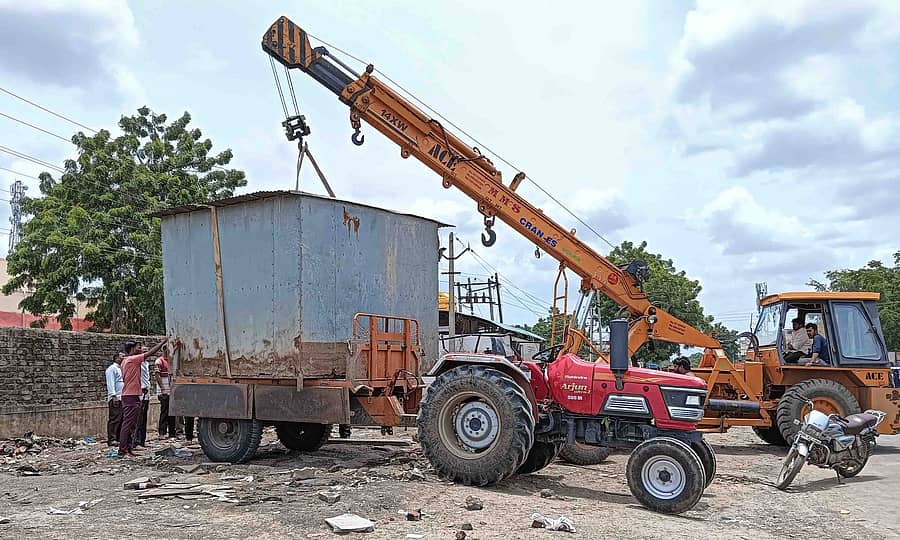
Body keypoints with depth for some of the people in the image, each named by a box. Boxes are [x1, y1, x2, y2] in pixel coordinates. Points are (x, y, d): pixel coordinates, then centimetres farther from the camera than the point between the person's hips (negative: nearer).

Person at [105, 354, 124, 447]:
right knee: (114, 419, -10)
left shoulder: (121, 369, 23)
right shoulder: (112, 368, -4)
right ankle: (111, 439, -10)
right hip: (115, 398, -9)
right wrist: (114, 396, -19)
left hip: (122, 398, 9)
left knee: (121, 420, 8)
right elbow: (110, 383, -12)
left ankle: (118, 438, 12)